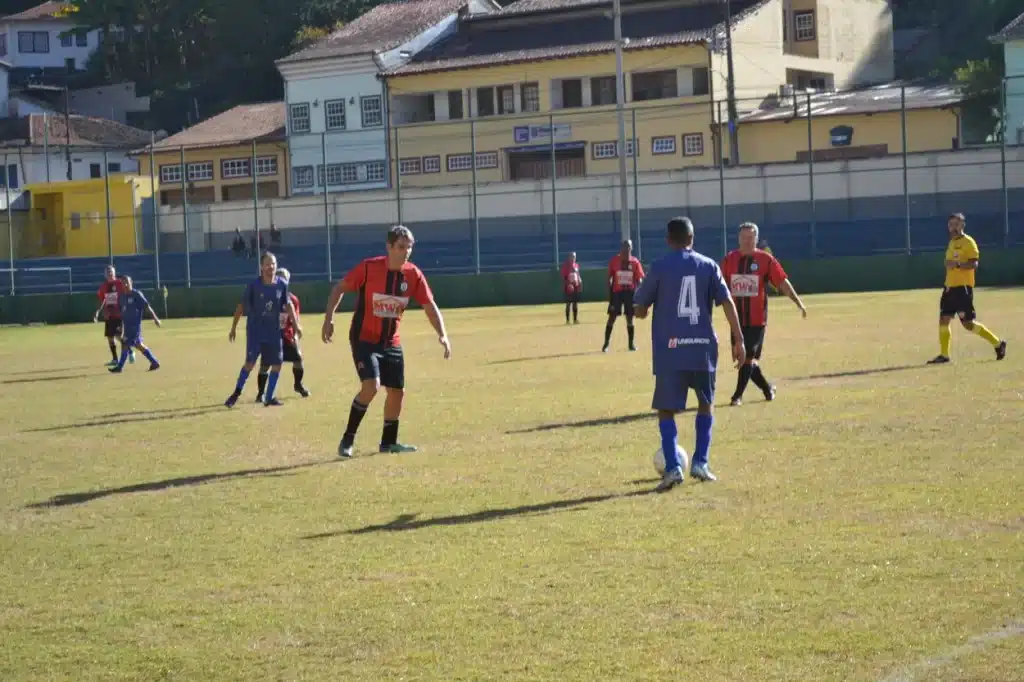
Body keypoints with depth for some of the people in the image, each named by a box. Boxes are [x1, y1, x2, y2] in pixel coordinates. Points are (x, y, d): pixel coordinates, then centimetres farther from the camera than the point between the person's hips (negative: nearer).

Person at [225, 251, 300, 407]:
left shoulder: (282, 284, -3)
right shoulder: (253, 285, -11)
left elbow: (288, 304, 10)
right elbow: (241, 306, -3)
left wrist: (296, 324, 8)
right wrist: (233, 328, -2)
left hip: (274, 331, 4)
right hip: (255, 330, -4)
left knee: (277, 364, 1)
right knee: (250, 362, -12)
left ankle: (269, 398, 13)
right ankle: (236, 393, 4)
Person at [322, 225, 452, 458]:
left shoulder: (413, 275, -6)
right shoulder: (368, 268, -17)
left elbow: (430, 306, -1)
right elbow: (339, 289, -4)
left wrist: (442, 334, -15)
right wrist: (328, 319, -11)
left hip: (392, 342, 5)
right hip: (364, 340, -5)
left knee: (397, 391, 8)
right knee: (371, 386, -22)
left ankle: (389, 442, 27)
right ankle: (348, 438, -7)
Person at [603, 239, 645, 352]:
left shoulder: (635, 262, 0)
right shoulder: (614, 260, -3)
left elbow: (639, 279, 1)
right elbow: (609, 278, 0)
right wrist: (610, 294, -5)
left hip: (630, 292, 1)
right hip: (617, 292, -1)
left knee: (629, 318, 6)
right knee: (611, 318, -2)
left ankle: (631, 343, 15)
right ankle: (606, 344, 1)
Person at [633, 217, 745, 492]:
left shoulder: (659, 267, 0)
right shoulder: (708, 265, 6)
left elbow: (640, 311, 4)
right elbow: (727, 302, -2)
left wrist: (645, 309, 27)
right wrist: (738, 339, 2)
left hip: (670, 351, -2)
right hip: (703, 348, 2)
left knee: (667, 410, 2)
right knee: (705, 405, 21)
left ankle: (673, 467, -14)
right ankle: (700, 463, 14)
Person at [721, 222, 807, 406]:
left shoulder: (765, 259, -5)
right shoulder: (730, 259, 4)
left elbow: (782, 281, -7)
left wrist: (798, 302, -13)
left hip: (757, 318, -4)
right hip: (737, 318, 4)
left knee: (748, 357, -5)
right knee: (742, 357, 9)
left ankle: (738, 395, 2)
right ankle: (767, 387, 27)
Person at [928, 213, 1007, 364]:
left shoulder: (968, 242, -8)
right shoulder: (952, 242, 17)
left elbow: (974, 264, -17)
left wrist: (957, 265, -30)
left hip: (963, 286, -8)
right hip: (950, 286, 8)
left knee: (968, 323, -8)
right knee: (943, 320, 2)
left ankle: (997, 343, 5)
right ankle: (944, 355, 7)